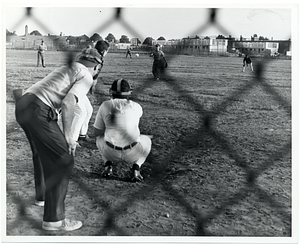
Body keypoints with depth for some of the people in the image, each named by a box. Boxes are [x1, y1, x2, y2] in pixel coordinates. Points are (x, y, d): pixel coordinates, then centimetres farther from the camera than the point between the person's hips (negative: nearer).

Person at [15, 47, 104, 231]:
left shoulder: (68, 69, 25)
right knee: (64, 159, -6)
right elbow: (67, 103, -17)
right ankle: (54, 218, -3)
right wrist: (67, 134, -10)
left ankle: (42, 196, 48)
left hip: (23, 104, 10)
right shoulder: (86, 76, -2)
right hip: (38, 111, -10)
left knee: (43, 151, 29)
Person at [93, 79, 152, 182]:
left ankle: (108, 164, 9)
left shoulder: (105, 105, -1)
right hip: (132, 154, -1)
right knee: (146, 140, 31)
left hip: (110, 153, 1)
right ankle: (136, 168, 6)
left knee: (100, 138, 34)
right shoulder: (137, 107, 0)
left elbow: (97, 132, 7)